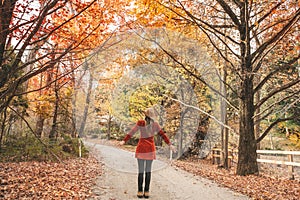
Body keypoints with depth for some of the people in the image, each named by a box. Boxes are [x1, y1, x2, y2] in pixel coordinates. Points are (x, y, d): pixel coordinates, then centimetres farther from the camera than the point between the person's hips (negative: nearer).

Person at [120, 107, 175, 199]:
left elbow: (131, 132, -13)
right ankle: (146, 192, 9)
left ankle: (140, 192, 6)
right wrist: (170, 144, -2)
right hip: (150, 149, 1)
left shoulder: (140, 123, -8)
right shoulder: (155, 124, -5)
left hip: (141, 148, -1)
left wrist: (124, 141, -14)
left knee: (141, 171, 5)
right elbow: (162, 134, -4)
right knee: (148, 170, 8)